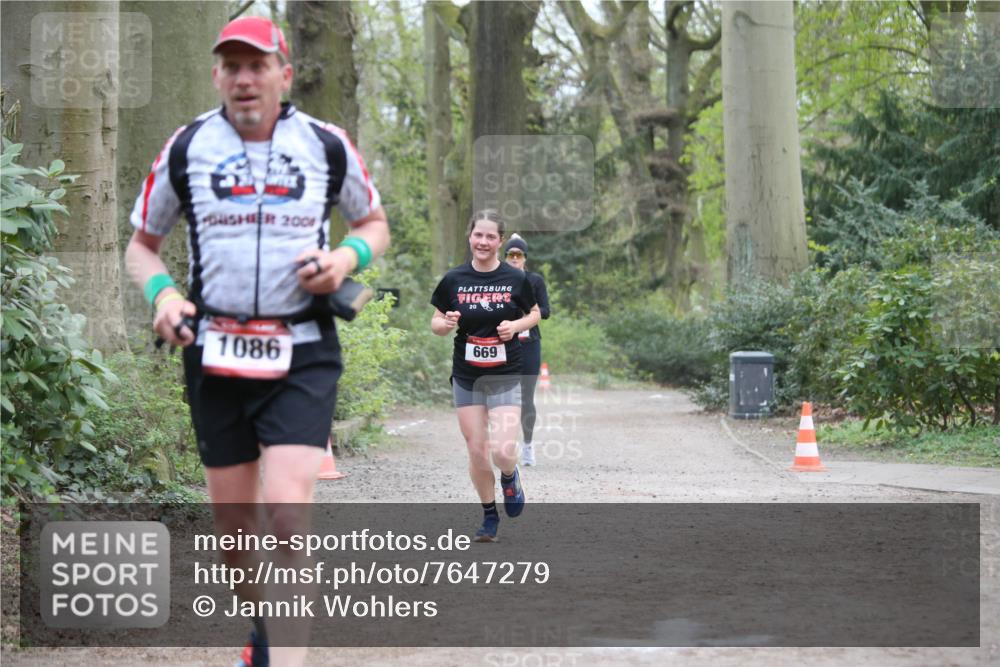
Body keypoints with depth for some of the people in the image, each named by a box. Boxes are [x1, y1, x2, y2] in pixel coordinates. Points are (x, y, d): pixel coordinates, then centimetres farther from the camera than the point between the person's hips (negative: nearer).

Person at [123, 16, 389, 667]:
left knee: (286, 506, -19)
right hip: (216, 353, 2)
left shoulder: (327, 145, 1)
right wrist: (162, 292, -9)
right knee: (233, 524, 8)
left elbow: (375, 224, 15)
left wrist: (345, 257, -7)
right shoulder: (186, 147, 2)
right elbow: (141, 244, 12)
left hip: (303, 354, -2)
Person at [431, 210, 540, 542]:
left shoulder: (516, 279, -4)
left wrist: (515, 325, -9)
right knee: (477, 451, 3)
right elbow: (436, 322, 7)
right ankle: (490, 515, 23)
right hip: (466, 378, 2)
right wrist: (447, 324, -15)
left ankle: (509, 478, 23)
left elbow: (534, 314, 11)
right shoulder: (453, 279, -2)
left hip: (505, 377, -2)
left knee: (503, 453, -13)